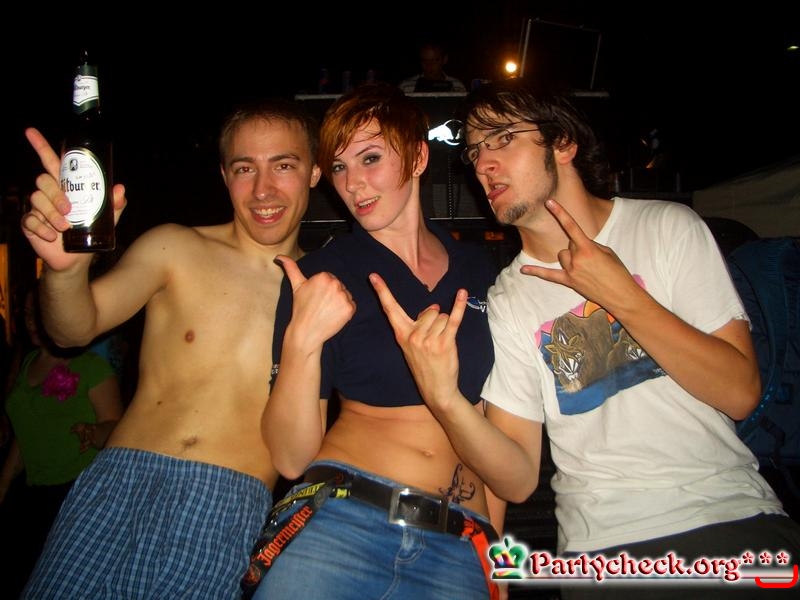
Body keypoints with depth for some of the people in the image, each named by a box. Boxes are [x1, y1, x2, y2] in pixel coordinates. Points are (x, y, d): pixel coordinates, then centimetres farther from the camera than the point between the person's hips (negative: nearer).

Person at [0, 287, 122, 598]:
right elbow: (25, 432, 19)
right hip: (31, 490, 6)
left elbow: (115, 425, -15)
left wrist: (94, 433, -36)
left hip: (75, 490, -6)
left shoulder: (93, 367, -10)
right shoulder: (28, 362, 11)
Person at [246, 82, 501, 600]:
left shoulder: (481, 271, 6)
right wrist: (301, 341, -19)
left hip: (458, 548, 2)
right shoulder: (321, 277, -2)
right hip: (338, 519, -1)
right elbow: (291, 457, -5)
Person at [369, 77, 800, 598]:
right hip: (602, 546, 0)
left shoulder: (669, 227, 3)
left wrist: (622, 297, -12)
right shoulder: (507, 301, 4)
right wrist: (443, 398, -21)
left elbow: (740, 393, -3)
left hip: (732, 515, 1)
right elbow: (518, 480, -2)